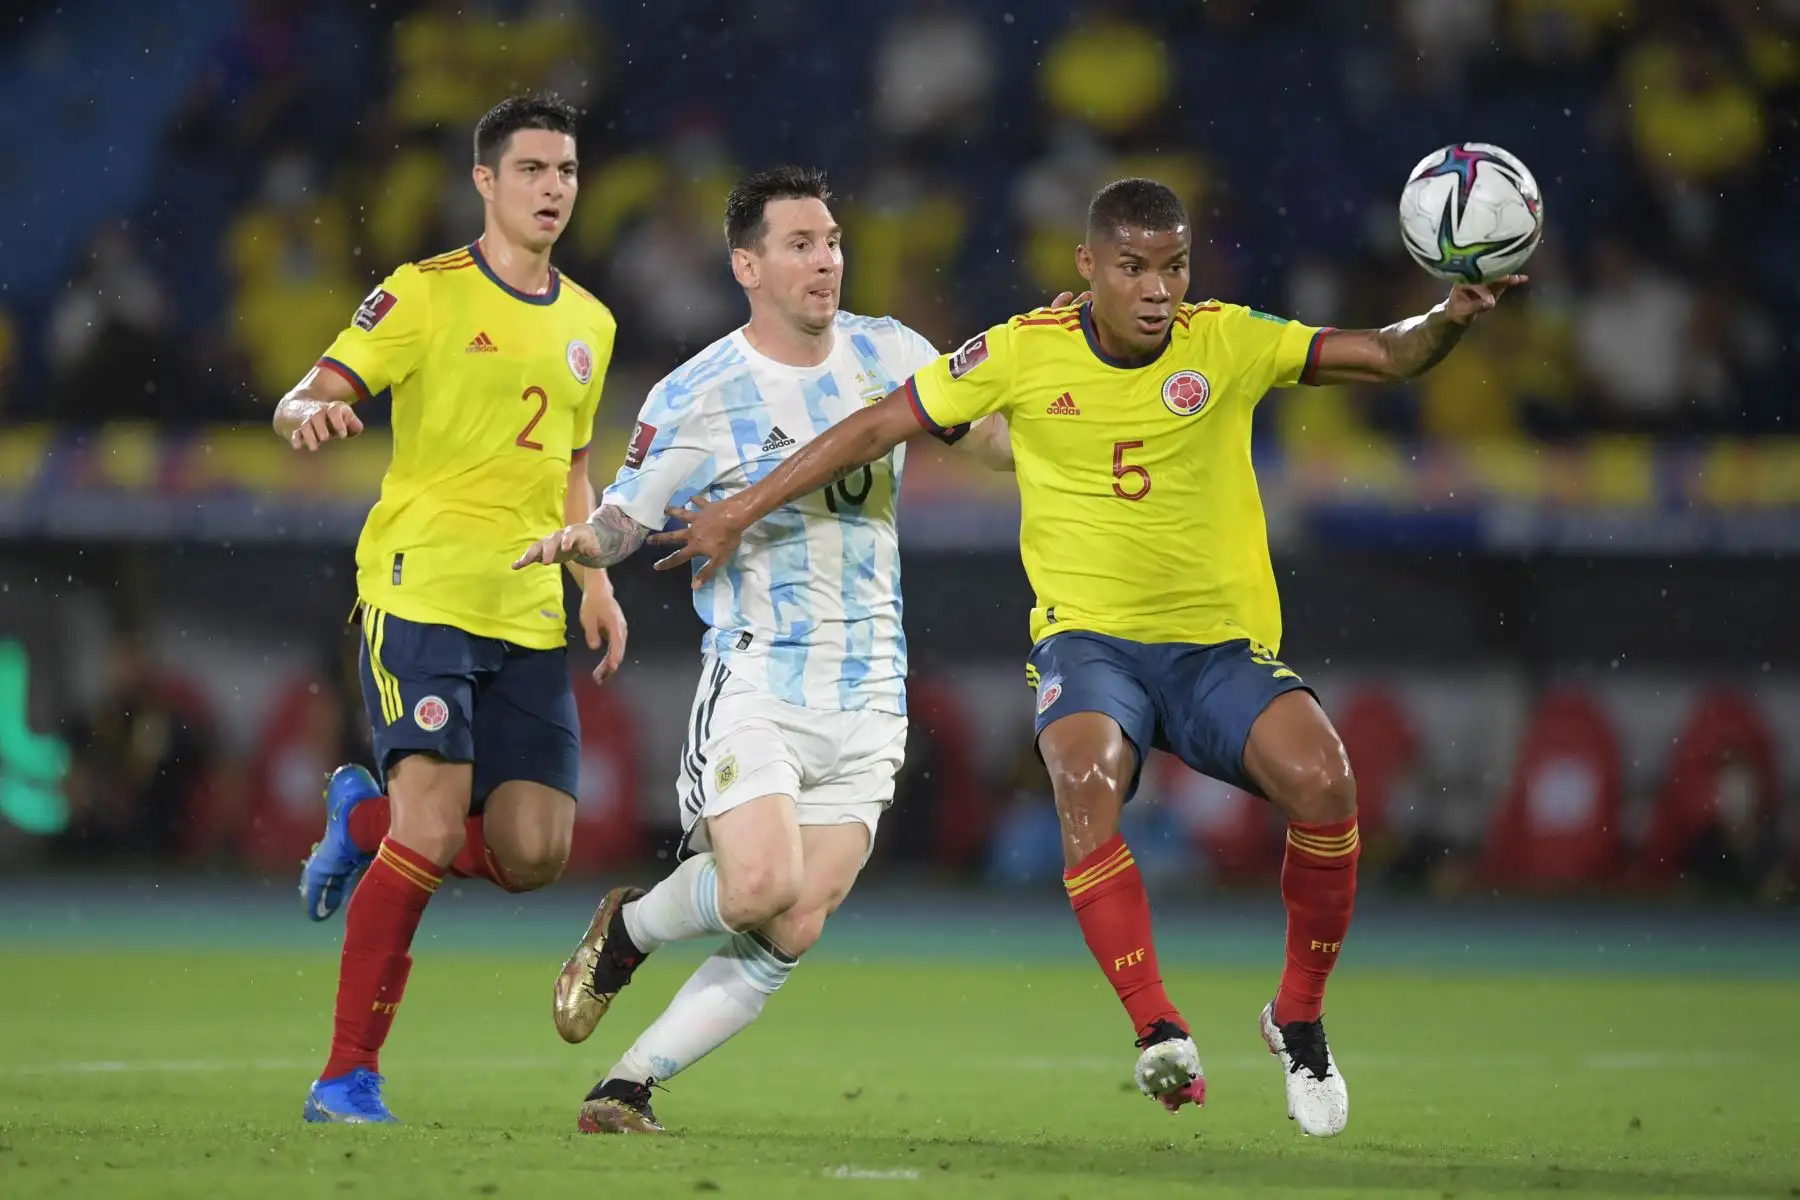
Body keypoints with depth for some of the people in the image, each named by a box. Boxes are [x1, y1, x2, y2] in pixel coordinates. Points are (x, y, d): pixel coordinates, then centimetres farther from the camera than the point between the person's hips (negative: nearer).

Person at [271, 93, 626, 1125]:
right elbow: (309, 398, -6)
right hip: (422, 594, -6)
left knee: (534, 853, -4)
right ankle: (349, 1074, -8)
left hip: (530, 619, 6)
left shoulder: (589, 325, 16)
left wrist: (596, 585, 16)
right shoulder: (426, 295, -2)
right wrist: (312, 411, -29)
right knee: (431, 828, -18)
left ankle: (364, 819, 26)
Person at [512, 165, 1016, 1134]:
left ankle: (627, 1088, 3)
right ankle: (627, 928, 10)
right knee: (760, 888, -23)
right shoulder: (693, 398, -3)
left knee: (794, 932, -7)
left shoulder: (888, 354, 8)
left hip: (867, 696, 4)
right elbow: (624, 520, 5)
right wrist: (580, 541, -18)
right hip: (753, 681, -4)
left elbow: (1003, 439, 17)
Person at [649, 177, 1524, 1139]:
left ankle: (1299, 1016, -3)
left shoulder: (1227, 343, -2)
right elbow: (878, 426, 5)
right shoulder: (1024, 354, -2)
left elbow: (1385, 355, -7)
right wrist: (741, 512, 8)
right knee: (1085, 778, -34)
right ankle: (1159, 1035, -33)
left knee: (1321, 780, -26)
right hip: (1089, 637, -1)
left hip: (1220, 644, 1)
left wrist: (1450, 319, -29)